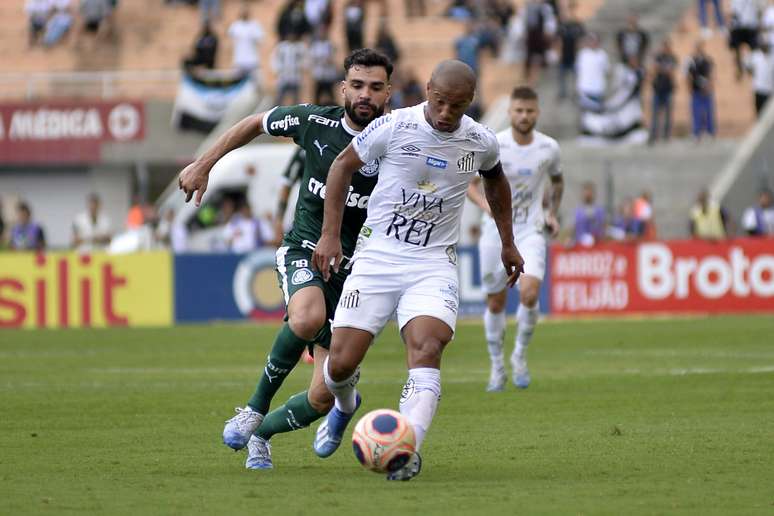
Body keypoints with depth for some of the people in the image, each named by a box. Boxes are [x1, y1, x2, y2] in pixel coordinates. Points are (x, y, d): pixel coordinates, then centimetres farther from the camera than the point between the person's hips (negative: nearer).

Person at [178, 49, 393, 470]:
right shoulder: (315, 122, -5)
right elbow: (255, 123, 13)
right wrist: (204, 165, 13)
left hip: (355, 268, 1)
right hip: (303, 251, -1)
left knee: (323, 398, -5)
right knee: (308, 317, -38)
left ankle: (258, 434, 27)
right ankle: (255, 409, -16)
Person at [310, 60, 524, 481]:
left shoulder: (481, 143, -1)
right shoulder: (394, 127, -10)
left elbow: (495, 180, 24)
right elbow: (343, 165, 3)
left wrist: (507, 243, 28)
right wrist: (330, 235, -2)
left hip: (434, 264, 1)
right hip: (378, 254, -1)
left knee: (426, 349, -26)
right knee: (340, 364, -5)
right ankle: (345, 406, 32)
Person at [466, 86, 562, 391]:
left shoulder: (549, 148, -2)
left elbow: (557, 180, 19)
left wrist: (553, 214, 8)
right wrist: (485, 203, -20)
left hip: (530, 232, 0)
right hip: (496, 231, 0)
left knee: (529, 293, -20)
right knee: (495, 302, 5)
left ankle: (520, 355, 3)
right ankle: (497, 367, 24)